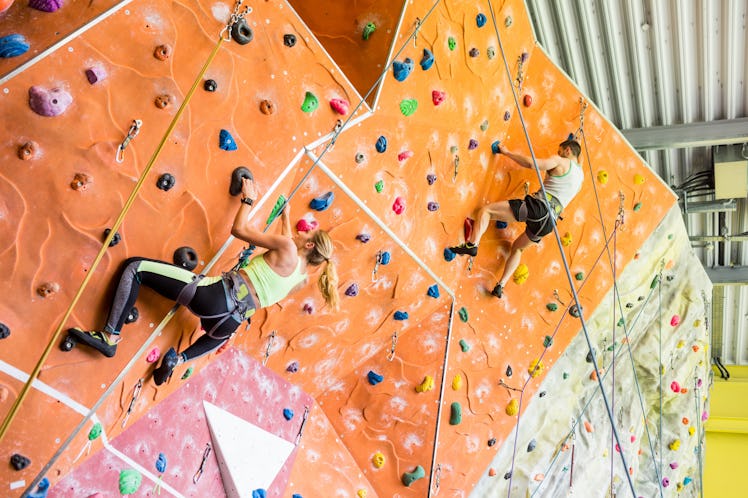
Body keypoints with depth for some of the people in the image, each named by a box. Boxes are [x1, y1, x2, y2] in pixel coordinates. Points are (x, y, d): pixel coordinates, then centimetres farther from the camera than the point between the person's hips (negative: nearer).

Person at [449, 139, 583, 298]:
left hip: (538, 207, -8)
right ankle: (500, 286, 20)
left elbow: (531, 163, -12)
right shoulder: (580, 175, 24)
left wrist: (506, 152, -1)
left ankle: (472, 245, -28)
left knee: (486, 209, -7)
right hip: (549, 222, 8)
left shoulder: (561, 162, 2)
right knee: (517, 247, 28)